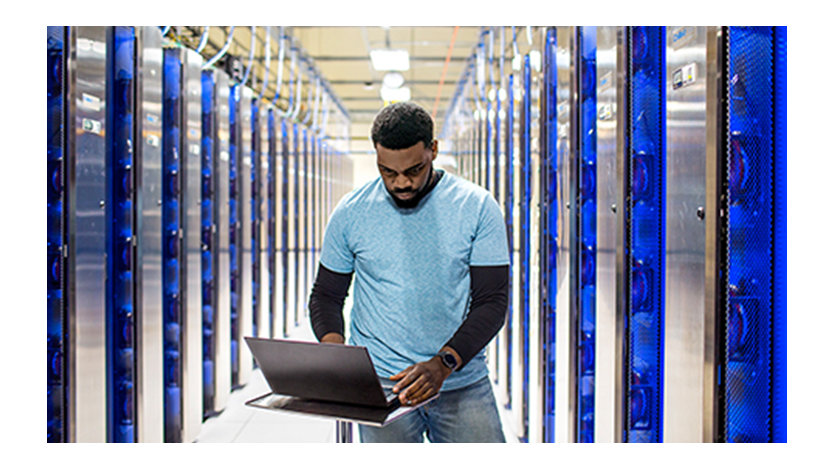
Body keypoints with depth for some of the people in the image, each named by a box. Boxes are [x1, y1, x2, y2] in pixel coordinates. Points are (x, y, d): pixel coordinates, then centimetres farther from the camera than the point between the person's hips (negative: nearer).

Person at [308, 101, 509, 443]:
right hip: (380, 387, 0)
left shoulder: (477, 207, -3)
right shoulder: (351, 212, 1)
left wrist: (443, 363, -19)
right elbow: (326, 295, 9)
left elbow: (491, 301, -5)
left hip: (463, 385, 0)